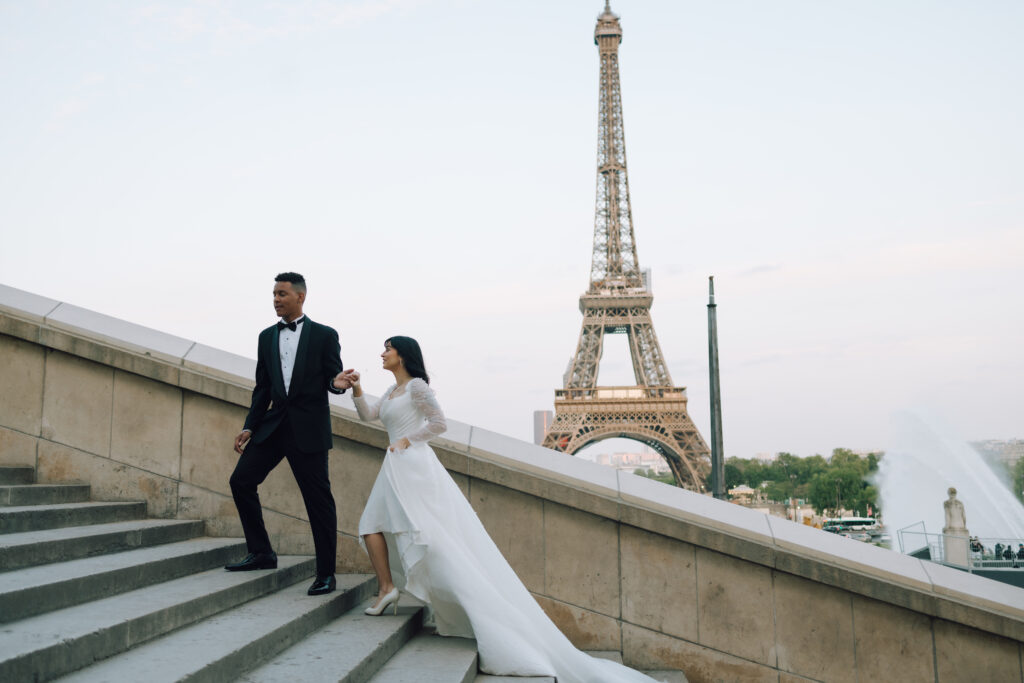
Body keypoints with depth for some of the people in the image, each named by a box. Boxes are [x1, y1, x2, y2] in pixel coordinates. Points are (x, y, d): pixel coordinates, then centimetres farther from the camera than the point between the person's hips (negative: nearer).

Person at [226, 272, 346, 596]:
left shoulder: (324, 335, 0)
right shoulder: (267, 337, 14)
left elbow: (334, 381, -1)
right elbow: (262, 388, 15)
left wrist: (338, 382, -25)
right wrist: (248, 427, 10)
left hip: (309, 427, -5)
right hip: (273, 424, 5)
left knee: (318, 499, -3)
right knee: (241, 479, -1)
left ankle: (326, 574, 7)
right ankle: (261, 553, 15)